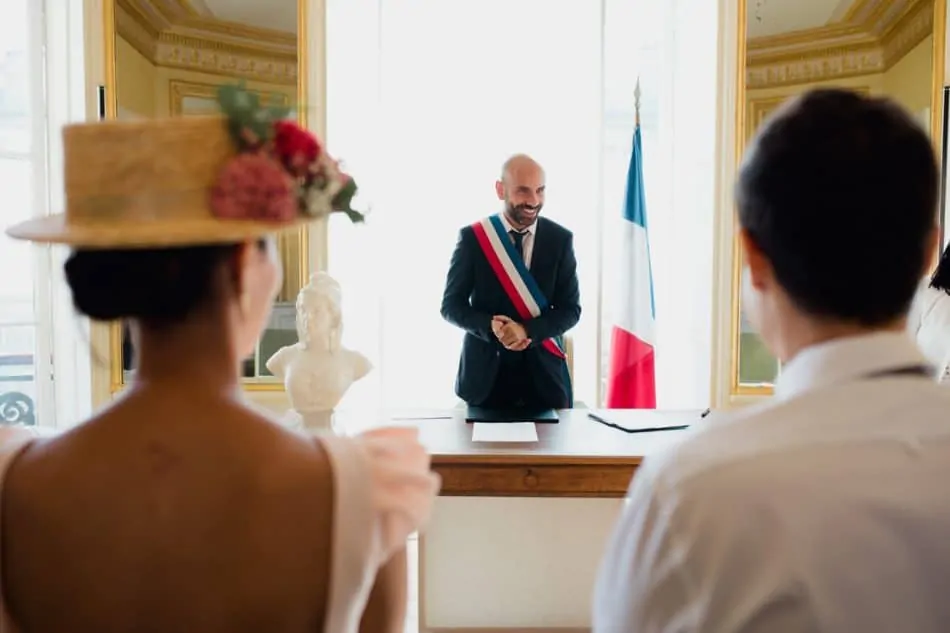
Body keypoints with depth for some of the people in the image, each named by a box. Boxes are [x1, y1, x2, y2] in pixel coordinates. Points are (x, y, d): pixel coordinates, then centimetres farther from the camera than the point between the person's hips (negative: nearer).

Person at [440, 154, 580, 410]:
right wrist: (491, 327, -21)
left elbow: (570, 309, 0)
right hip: (485, 372, -1)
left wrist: (527, 330, -19)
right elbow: (451, 305, -1)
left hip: (544, 373, 1)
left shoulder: (560, 239, -1)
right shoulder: (472, 237, -4)